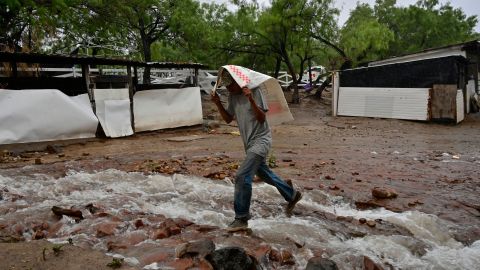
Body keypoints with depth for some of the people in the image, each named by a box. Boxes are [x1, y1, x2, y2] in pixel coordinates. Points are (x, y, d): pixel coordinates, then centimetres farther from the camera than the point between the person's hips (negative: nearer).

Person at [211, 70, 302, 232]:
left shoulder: (254, 91, -15)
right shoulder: (232, 96, 6)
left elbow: (262, 118, -18)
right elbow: (228, 119, 9)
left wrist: (251, 100, -31)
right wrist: (218, 103, -4)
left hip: (260, 140, -9)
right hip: (249, 142, 9)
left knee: (242, 176, -17)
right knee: (263, 173, 22)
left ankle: (241, 219, -6)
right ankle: (292, 195, 41)